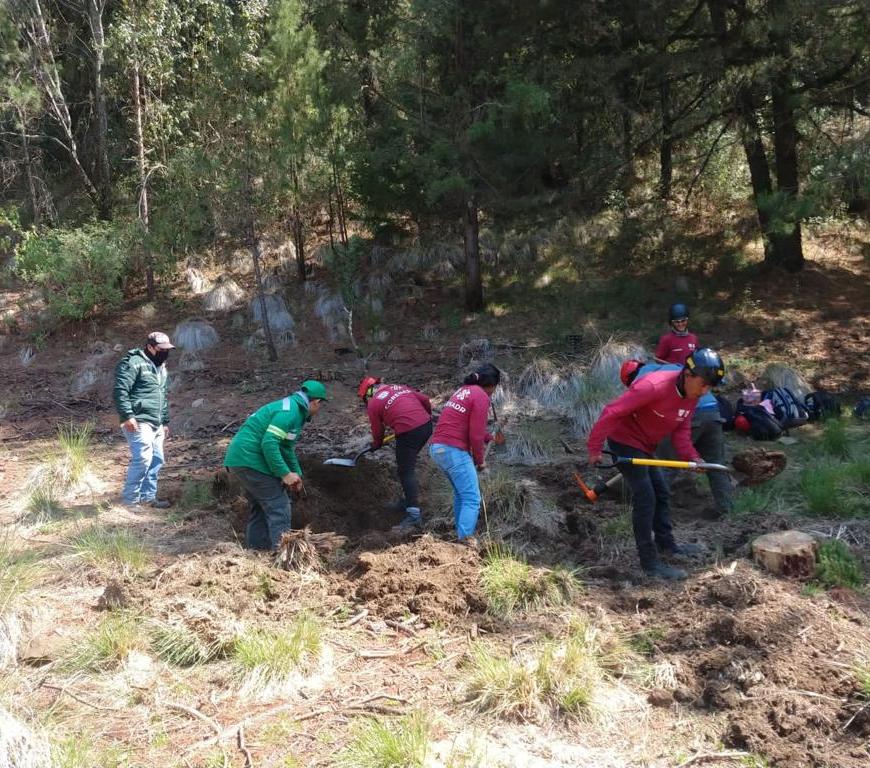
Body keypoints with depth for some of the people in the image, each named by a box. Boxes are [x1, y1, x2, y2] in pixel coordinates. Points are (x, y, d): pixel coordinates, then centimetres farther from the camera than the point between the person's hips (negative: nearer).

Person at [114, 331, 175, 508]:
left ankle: (148, 496, 19)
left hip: (156, 424, 9)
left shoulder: (161, 368, 21)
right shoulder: (133, 363, -9)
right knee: (143, 458, -15)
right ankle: (130, 499, -7)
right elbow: (120, 391, -16)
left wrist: (165, 422, 27)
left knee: (157, 460, 8)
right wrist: (127, 416, -22)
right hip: (138, 422, -9)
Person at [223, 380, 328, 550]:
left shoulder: (294, 410, 17)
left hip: (241, 459, 11)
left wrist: (296, 473, 17)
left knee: (261, 507, 18)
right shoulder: (289, 411, -16)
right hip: (250, 460, -11)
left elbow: (286, 448, 25)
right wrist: (285, 473, -20)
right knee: (279, 506, -8)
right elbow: (269, 443, -25)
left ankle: (254, 548, 23)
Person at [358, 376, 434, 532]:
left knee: (406, 472, -2)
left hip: (408, 433, -7)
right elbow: (425, 399, 17)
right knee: (407, 465, 24)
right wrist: (427, 416, 34)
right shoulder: (399, 387, 18)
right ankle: (408, 499, 34)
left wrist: (376, 445, 31)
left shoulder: (373, 404, 1)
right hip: (427, 425, 8)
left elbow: (378, 431, 11)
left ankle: (414, 515, -8)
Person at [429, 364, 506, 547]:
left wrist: (491, 438, 33)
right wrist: (480, 460, 1)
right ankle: (466, 541, -16)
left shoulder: (463, 390, 18)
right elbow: (475, 435, -13)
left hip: (437, 449, 10)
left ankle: (461, 534, 29)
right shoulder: (481, 397, -9)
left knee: (461, 492, 24)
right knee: (472, 499, -7)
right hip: (454, 451, -9)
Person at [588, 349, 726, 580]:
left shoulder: (692, 395, -5)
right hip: (625, 440, -9)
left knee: (661, 494, 17)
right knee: (645, 498, -11)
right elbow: (612, 412, -31)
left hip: (645, 446, 9)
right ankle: (650, 564, -6)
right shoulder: (654, 386, -32)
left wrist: (690, 456, -17)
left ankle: (666, 543, 35)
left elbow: (681, 429, 2)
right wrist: (594, 448, -27)